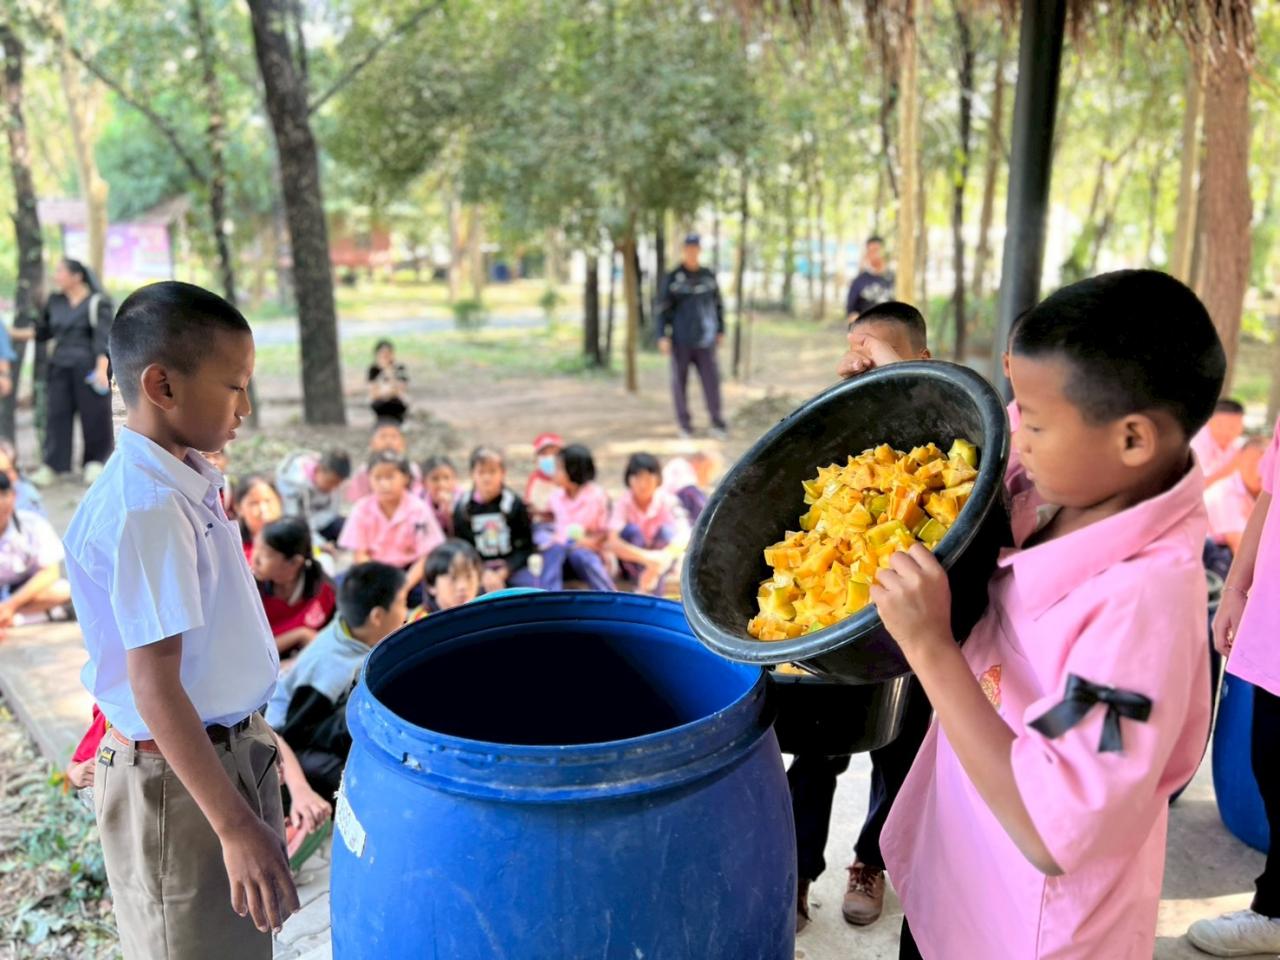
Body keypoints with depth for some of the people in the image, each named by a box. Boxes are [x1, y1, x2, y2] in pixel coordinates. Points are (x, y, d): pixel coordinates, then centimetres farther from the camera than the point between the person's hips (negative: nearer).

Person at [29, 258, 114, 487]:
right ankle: (52, 466, 2)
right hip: (60, 366, 5)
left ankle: (95, 463, 14)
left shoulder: (97, 302, -4)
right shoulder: (55, 301, 12)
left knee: (94, 415, 2)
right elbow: (43, 331, 25)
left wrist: (102, 368, -21)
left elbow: (103, 337, -12)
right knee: (56, 414, 1)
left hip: (88, 367, -5)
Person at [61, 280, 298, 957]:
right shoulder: (142, 508, -26)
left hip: (231, 746, 8)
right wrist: (235, 824, -24)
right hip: (177, 779, -8)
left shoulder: (184, 480, 2)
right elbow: (155, 687, -26)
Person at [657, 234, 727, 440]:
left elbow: (718, 304, 16)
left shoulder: (709, 276, 7)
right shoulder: (672, 278, -2)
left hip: (704, 340, 2)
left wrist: (721, 331, 15)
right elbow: (663, 308, -3)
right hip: (680, 340, -1)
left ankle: (717, 424, 1)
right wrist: (662, 336, -9)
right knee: (680, 381, 4)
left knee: (711, 381, -5)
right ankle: (685, 425, 14)